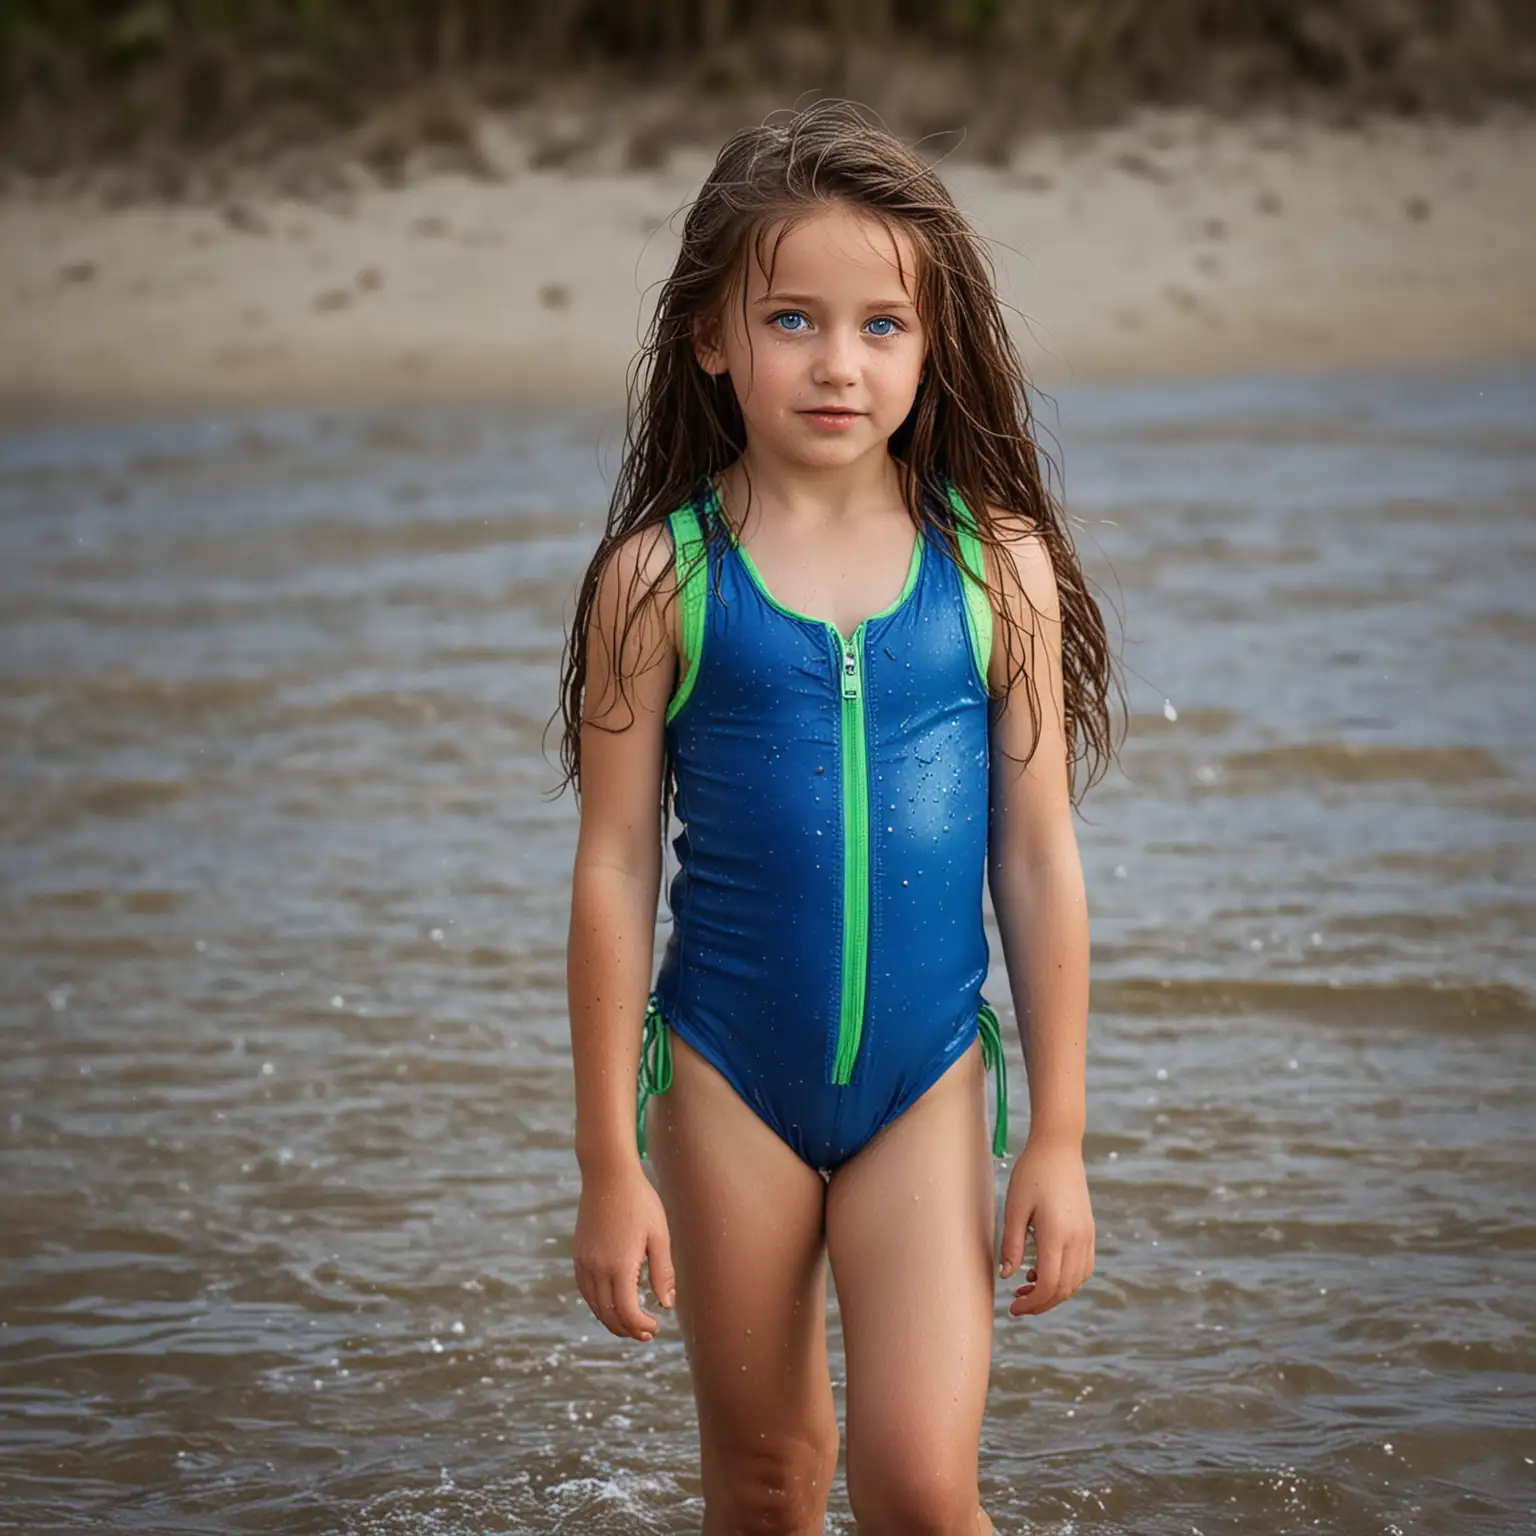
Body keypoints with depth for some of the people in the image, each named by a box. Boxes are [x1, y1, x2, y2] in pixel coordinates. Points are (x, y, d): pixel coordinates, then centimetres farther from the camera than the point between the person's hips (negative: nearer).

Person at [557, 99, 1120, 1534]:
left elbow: (1038, 861, 1)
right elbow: (615, 871, -3)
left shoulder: (996, 565, -3)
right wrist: (607, 1160, -3)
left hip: (928, 1085, 0)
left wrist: (1059, 1137, 2)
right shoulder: (660, 578, -6)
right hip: (729, 1081, 0)